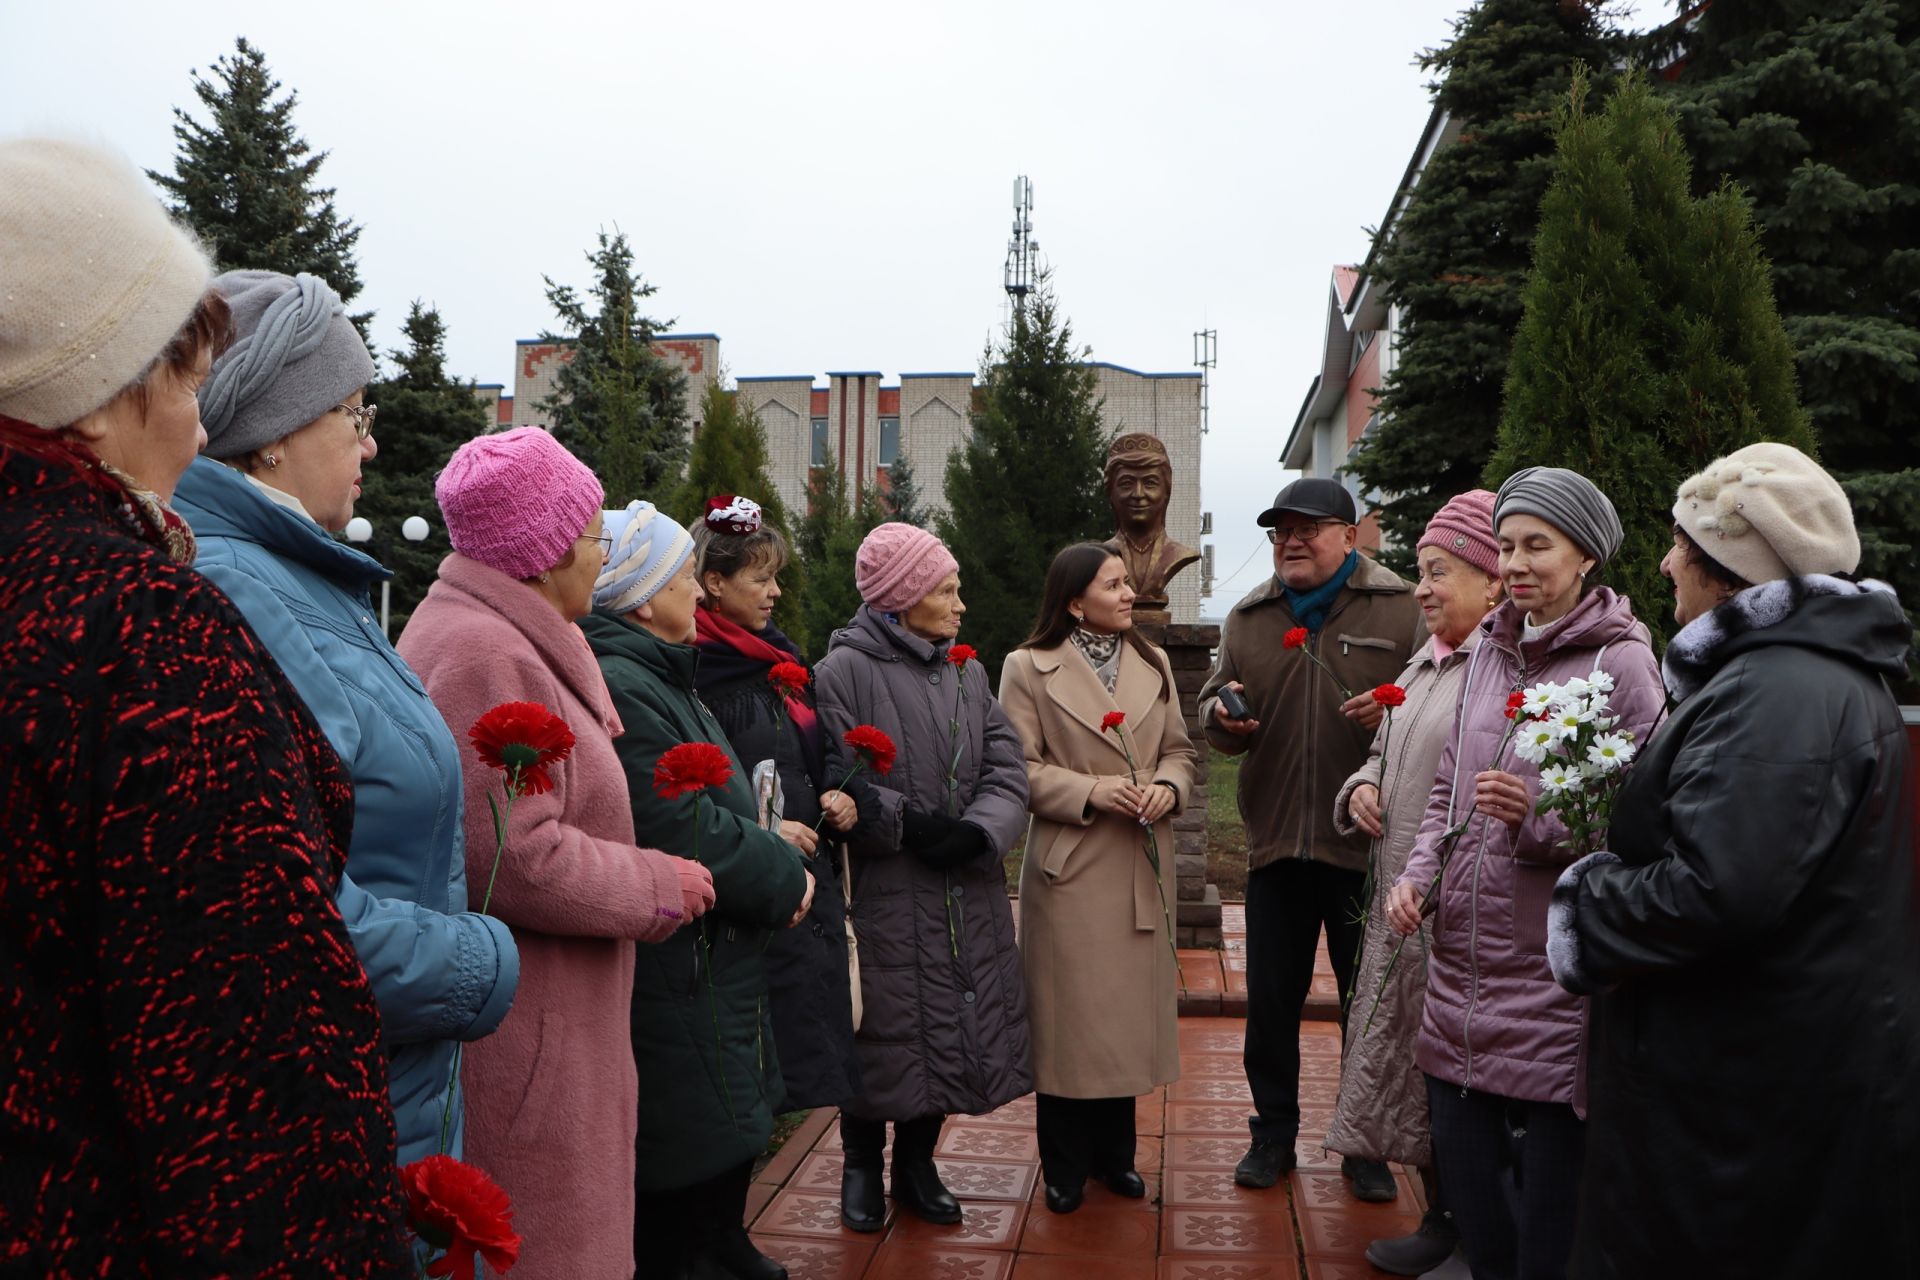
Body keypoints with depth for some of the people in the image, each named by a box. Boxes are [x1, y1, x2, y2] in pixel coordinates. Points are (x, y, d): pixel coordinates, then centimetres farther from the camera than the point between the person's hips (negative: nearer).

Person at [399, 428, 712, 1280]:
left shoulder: (486, 632, 15)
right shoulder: (486, 655, -20)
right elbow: (513, 859, -24)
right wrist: (661, 888, -13)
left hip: (538, 1021, 11)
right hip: (514, 1036, -11)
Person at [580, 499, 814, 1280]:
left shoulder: (655, 675, 13)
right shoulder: (619, 688, -23)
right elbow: (686, 834, -25)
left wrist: (763, 838, 4)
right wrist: (785, 879, -12)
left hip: (712, 961, 11)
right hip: (676, 974, -11)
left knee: (730, 1133, 24)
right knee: (690, 1162, 3)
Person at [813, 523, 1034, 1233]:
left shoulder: (967, 672, 10)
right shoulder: (845, 670, -9)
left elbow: (1007, 770, 2)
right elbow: (836, 785, -16)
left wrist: (975, 833, -15)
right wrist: (911, 826, -19)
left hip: (966, 894, 5)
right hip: (885, 892, -5)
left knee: (951, 1027, 11)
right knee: (887, 1029, 4)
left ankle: (918, 1162, 31)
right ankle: (861, 1166, 26)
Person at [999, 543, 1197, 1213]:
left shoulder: (1153, 664, 11)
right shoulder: (1028, 668, -5)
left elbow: (1179, 748, 12)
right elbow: (1018, 767, -9)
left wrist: (1169, 786, -9)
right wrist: (1092, 792, -19)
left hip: (1144, 864, 5)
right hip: (1070, 864, -4)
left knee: (1132, 1006, 12)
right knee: (1069, 1011, 3)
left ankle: (1115, 1152, 29)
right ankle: (1065, 1165, 19)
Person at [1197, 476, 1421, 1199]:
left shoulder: (1403, 610, -2)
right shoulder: (1248, 618, 10)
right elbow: (1214, 713, 14)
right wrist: (1222, 715, -10)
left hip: (1368, 846, -3)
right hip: (1276, 843, 3)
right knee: (1271, 1000, 12)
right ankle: (1273, 1132, 29)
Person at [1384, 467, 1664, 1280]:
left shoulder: (1621, 662, -9)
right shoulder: (1489, 651, 10)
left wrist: (1540, 818, -25)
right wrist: (1418, 875, 4)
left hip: (1555, 974, -6)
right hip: (1462, 965, 6)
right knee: (1461, 1161, 16)